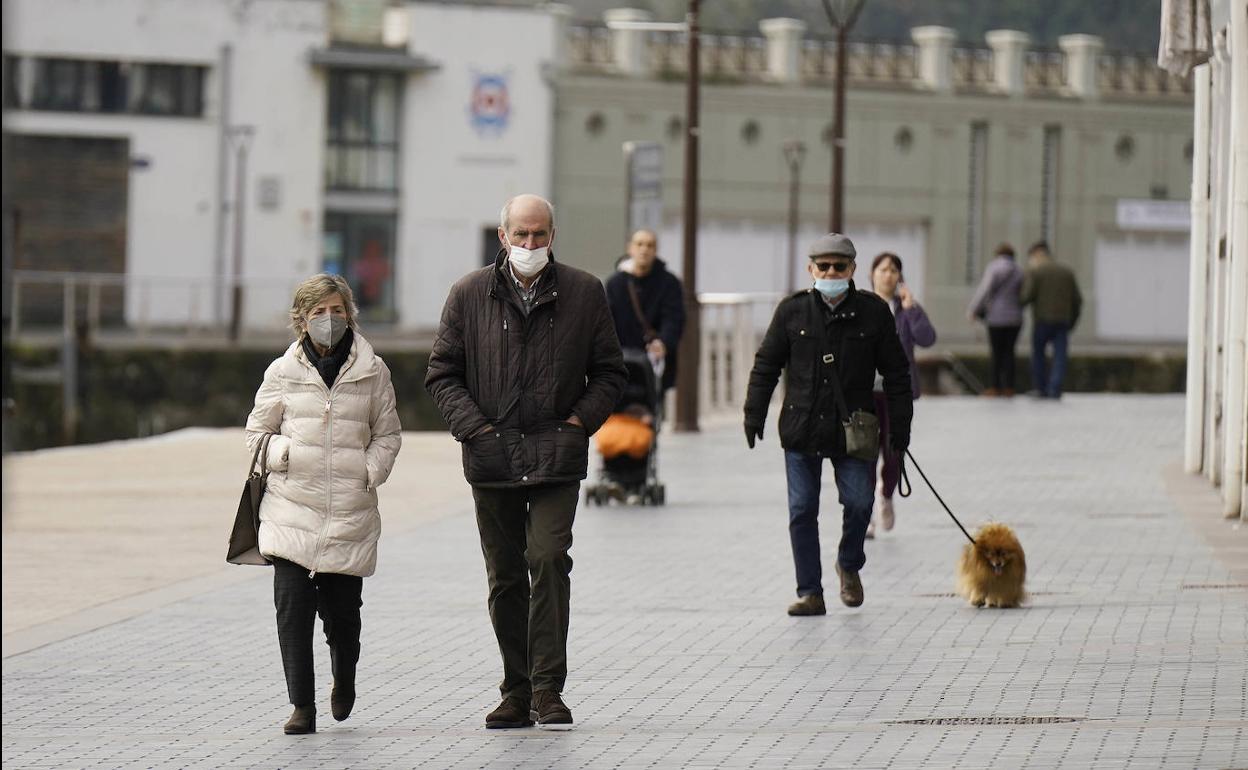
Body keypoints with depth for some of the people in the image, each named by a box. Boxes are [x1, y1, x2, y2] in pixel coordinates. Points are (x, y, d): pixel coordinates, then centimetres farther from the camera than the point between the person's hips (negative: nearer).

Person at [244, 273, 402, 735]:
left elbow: (387, 434, 14)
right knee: (293, 606, -8)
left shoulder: (372, 371, 6)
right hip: (292, 511, 0)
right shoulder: (283, 372, 5)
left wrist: (369, 471, -2)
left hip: (350, 513, 0)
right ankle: (302, 705, -4)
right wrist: (283, 453, -5)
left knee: (342, 608, 3)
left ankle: (344, 677, 35)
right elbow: (257, 432, 14)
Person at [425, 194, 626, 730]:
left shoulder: (584, 293, 4)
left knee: (548, 559, -15)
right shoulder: (470, 294, 5)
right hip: (492, 459, 2)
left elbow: (609, 372, 11)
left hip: (557, 458, -2)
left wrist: (580, 421, -3)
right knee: (505, 577, 7)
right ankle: (517, 693, 15)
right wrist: (474, 427, -5)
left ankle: (547, 689, -11)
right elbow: (442, 373, 8)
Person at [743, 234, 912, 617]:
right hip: (801, 429, 1)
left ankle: (849, 564, 22)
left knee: (858, 503, -7)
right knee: (802, 511, 0)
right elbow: (766, 365, 9)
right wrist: (754, 414, 3)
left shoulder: (873, 312, 2)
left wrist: (900, 427, 3)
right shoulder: (792, 311, 3)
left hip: (854, 428, -1)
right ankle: (810, 592, 7)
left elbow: (896, 373, 6)